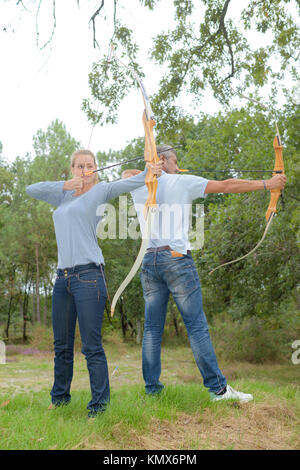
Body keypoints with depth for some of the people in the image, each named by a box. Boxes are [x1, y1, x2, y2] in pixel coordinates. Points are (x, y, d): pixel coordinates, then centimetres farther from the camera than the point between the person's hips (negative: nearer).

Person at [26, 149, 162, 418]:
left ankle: (99, 404, 2)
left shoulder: (100, 192, 4)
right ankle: (60, 397, 31)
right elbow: (31, 190, 13)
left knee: (92, 346, -7)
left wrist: (149, 173, -31)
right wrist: (65, 185, 2)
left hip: (88, 275, -6)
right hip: (63, 277, 6)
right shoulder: (63, 196, 20)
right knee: (62, 344, 15)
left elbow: (127, 184, -12)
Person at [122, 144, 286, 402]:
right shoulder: (181, 183, 0)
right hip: (177, 259, -5)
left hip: (149, 261, 5)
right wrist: (267, 184, 7)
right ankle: (218, 388, 0)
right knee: (197, 326, -4)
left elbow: (126, 173, 37)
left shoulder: (139, 187, 13)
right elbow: (226, 186, 1)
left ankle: (152, 387, 13)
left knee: (152, 328, 9)